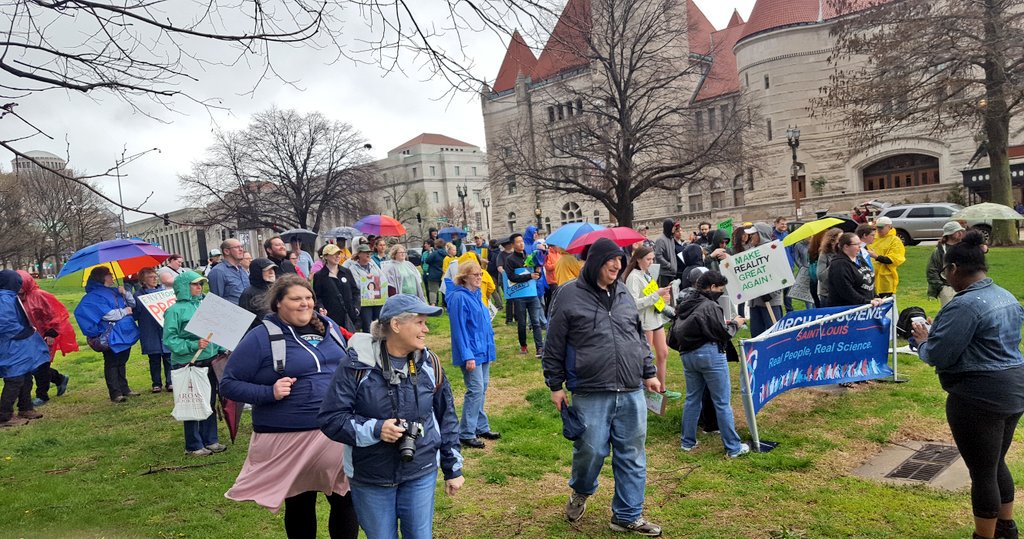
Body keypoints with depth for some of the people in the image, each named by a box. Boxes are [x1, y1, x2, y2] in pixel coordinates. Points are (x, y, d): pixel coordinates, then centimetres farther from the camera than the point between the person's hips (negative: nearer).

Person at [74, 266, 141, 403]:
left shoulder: (115, 291, 14)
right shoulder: (94, 296, -9)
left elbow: (132, 304, 16)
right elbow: (107, 314, -20)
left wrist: (125, 293, -1)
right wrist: (124, 311, -9)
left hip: (125, 333, 8)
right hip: (111, 336, -8)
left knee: (122, 362, 15)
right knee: (112, 364, -2)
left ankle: (124, 389, 22)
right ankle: (115, 393, 0)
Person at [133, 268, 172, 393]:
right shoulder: (139, 296, 2)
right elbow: (134, 315, 1)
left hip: (166, 330, 1)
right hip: (150, 334, -1)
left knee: (168, 357, 1)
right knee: (154, 360, 7)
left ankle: (170, 382, 9)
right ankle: (156, 384, 17)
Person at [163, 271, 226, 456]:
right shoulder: (175, 310, -8)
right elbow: (169, 340, -11)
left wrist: (221, 349, 6)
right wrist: (193, 345, -21)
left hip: (209, 359, 6)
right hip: (187, 364, -5)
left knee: (210, 402, 13)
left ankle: (210, 440, 26)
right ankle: (194, 446, 16)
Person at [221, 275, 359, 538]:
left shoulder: (328, 327, 7)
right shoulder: (262, 337, -9)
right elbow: (228, 383, -6)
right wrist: (269, 393, -20)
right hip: (290, 439, -4)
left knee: (346, 499, 11)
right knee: (299, 506, 15)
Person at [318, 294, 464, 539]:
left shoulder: (429, 363, -3)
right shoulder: (357, 364, -15)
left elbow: (446, 417, 6)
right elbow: (330, 418, -12)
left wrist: (453, 468, 10)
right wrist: (374, 429, -26)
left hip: (421, 474, 2)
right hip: (370, 478, -2)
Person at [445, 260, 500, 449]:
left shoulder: (477, 294, 10)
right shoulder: (459, 297, -16)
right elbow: (459, 329, -18)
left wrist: (490, 347, 17)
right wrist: (467, 356, -19)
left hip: (483, 350, 8)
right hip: (471, 352, -8)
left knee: (482, 389, 14)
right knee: (476, 390, -8)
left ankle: (481, 428, 25)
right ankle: (466, 434, 1)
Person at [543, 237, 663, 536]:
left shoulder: (624, 295, 11)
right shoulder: (569, 295, -5)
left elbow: (640, 338, 21)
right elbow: (554, 347, -2)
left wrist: (649, 373, 18)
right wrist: (556, 385, -1)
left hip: (631, 393, 5)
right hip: (590, 395, -5)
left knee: (632, 457, 9)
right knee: (591, 451, 1)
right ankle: (580, 492, 33)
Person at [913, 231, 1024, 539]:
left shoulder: (964, 305, -21)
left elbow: (937, 356, -21)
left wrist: (923, 339, 0)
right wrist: (938, 333, 16)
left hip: (979, 399, -10)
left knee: (982, 472, 4)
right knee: (996, 464, 24)